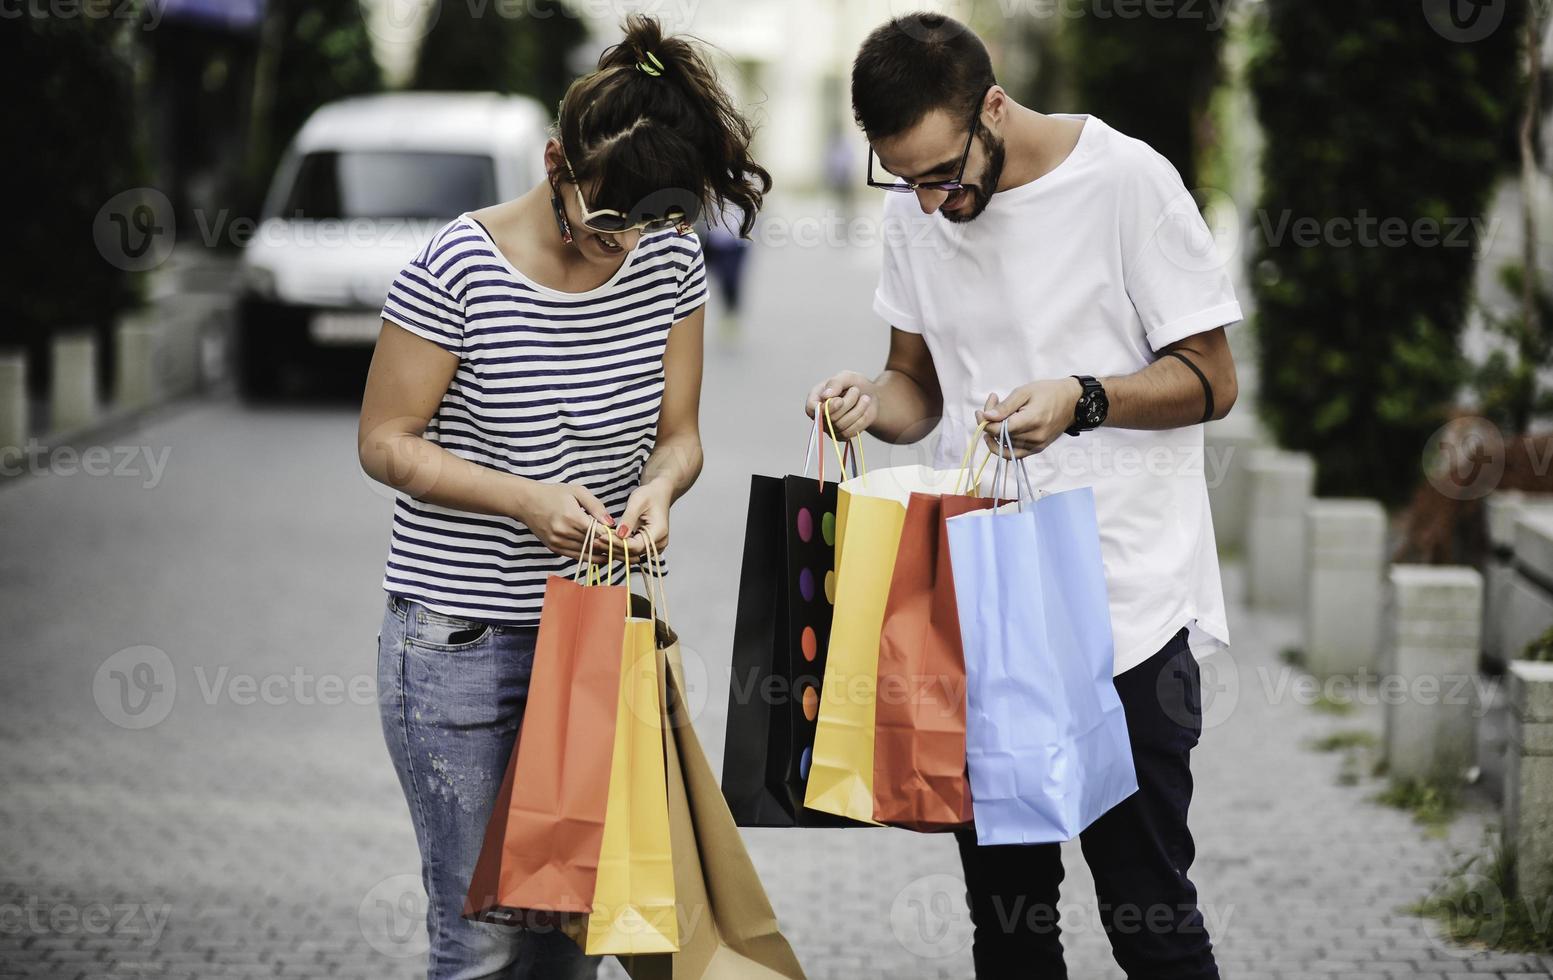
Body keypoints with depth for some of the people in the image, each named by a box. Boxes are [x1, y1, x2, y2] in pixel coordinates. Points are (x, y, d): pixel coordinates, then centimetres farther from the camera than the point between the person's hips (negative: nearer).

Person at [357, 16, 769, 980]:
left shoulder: (671, 263, 0)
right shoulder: (459, 269, -15)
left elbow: (677, 432, 8)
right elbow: (387, 440, -9)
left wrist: (657, 489, -15)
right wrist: (527, 500, -22)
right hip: (459, 640, -4)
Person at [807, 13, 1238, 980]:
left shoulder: (1126, 181, -11)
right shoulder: (918, 211, 6)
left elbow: (1210, 380, -7)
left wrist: (1082, 401, -24)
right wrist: (875, 399, -8)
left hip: (1128, 606, -5)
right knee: (1004, 899, 9)